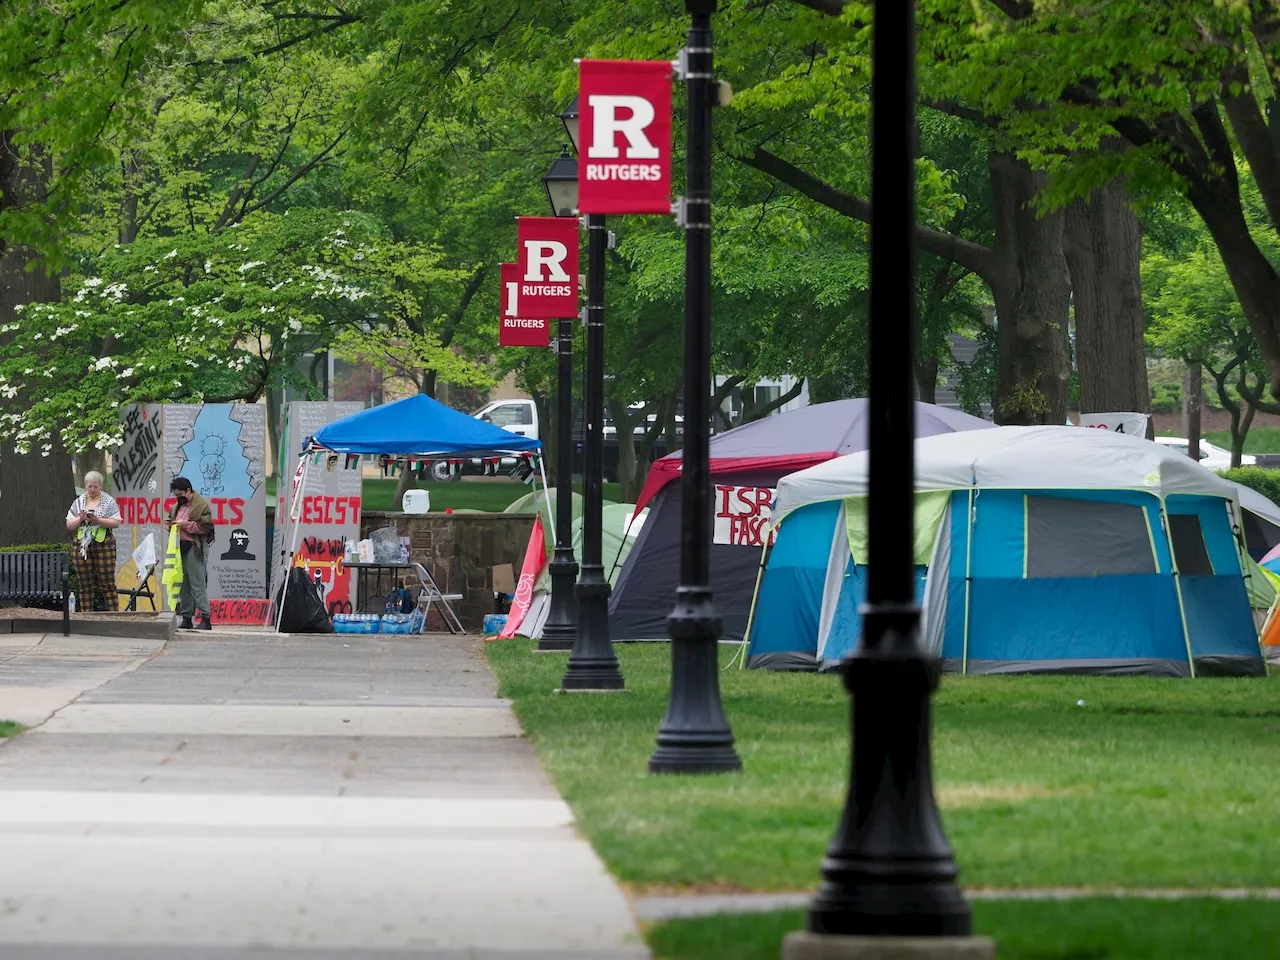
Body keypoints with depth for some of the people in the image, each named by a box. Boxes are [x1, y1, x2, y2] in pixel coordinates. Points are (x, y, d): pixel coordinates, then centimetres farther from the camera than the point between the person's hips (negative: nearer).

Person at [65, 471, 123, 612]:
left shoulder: (109, 501, 5)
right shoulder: (78, 502, 13)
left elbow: (116, 523, -4)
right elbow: (69, 525, 11)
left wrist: (97, 520, -16)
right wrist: (80, 519, -8)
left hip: (104, 545, -3)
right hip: (82, 546, 3)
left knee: (107, 583, -6)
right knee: (85, 585, 3)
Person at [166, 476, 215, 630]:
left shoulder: (200, 505, -6)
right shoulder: (177, 506, 18)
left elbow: (206, 526, -14)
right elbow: (171, 521, 30)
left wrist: (186, 524, -18)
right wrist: (169, 525, 7)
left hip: (194, 549, -8)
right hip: (179, 547, 8)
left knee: (198, 585, -10)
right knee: (183, 585, 10)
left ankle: (205, 619, -10)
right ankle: (186, 618, 15)